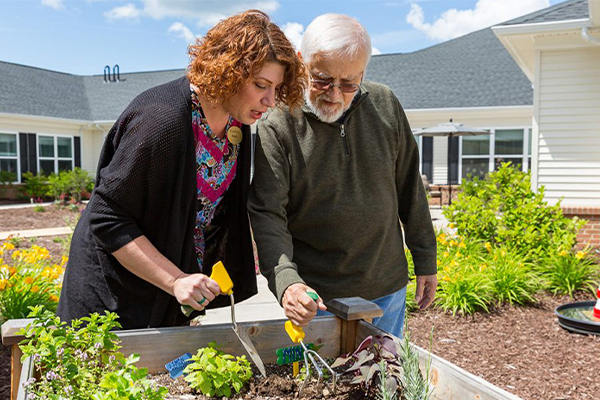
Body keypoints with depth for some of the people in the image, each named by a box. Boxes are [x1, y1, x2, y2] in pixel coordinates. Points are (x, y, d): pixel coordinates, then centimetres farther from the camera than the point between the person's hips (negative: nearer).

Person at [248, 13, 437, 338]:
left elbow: (409, 187, 5)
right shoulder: (276, 128, -14)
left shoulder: (385, 105, -3)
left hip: (387, 290, 4)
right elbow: (266, 215, -19)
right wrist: (286, 281, -35)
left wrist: (425, 260, 8)